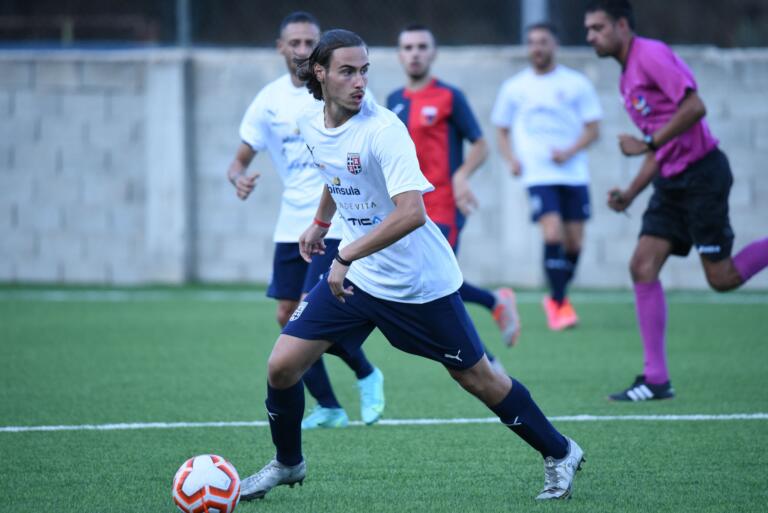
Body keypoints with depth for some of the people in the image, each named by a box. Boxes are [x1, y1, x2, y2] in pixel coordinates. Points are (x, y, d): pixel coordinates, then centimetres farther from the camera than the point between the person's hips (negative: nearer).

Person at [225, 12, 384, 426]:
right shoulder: (269, 100, 2)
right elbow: (240, 159, 4)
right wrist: (239, 178, -19)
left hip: (335, 222, -5)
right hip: (292, 224, 5)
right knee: (288, 317, 3)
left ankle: (366, 376, 10)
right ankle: (328, 408, 16)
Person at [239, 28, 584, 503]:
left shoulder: (383, 129, -25)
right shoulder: (312, 127, -2)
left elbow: (411, 214, -35)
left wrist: (346, 257, -34)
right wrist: (320, 223, 28)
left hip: (420, 282, -6)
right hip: (354, 276, 6)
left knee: (476, 377, 5)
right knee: (281, 367, -3)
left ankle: (560, 454, 24)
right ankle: (287, 464, 22)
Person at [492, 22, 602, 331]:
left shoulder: (576, 83, 4)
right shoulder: (514, 88, 8)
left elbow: (593, 129, 3)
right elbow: (502, 130, 17)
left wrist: (570, 152, -13)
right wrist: (510, 158, -2)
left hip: (574, 174, 1)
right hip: (539, 175, -1)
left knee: (574, 242, 3)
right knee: (552, 234, -18)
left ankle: (556, 299, 25)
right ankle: (559, 303, -9)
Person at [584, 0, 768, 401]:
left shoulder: (651, 55, -12)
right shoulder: (628, 78, 18)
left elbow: (694, 106, -23)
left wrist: (648, 143, -19)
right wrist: (630, 194, 13)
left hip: (701, 175, -9)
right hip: (672, 182, 9)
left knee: (721, 278, -7)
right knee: (642, 267, -2)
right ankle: (656, 379, 0)